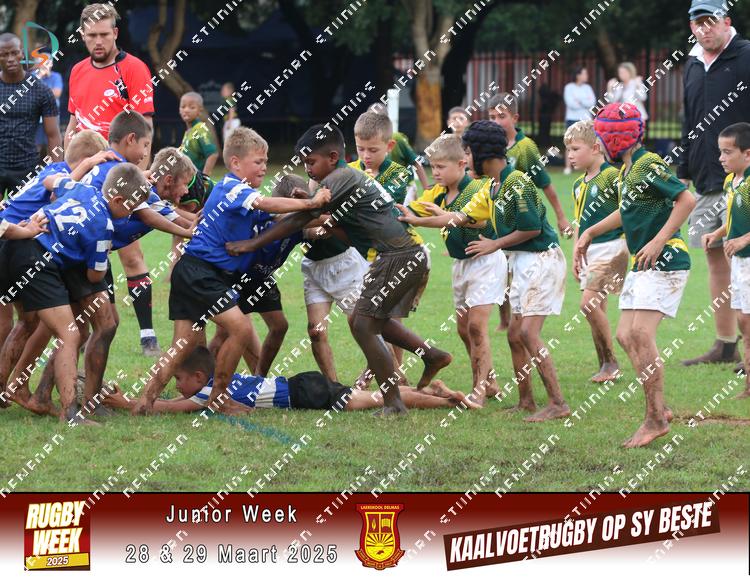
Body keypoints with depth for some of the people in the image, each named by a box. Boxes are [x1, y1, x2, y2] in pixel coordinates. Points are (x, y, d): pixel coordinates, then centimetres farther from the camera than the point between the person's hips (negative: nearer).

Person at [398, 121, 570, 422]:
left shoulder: (517, 183, -17)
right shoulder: (491, 189, 13)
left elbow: (532, 228, -19)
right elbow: (461, 217, 21)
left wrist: (495, 245, -8)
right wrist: (416, 220, 24)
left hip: (541, 259, -10)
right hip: (522, 262, 10)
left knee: (528, 333, -16)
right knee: (515, 335, 12)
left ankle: (558, 403, -16)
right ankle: (526, 401, 20)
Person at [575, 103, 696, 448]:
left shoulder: (648, 164, -15)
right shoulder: (627, 168, 15)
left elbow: (686, 200, -23)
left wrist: (658, 241, -26)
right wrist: (589, 234, 31)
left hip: (664, 261, -10)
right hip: (643, 264, 10)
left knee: (641, 334, -14)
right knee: (626, 336, 6)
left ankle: (655, 419, -9)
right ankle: (659, 410, 11)